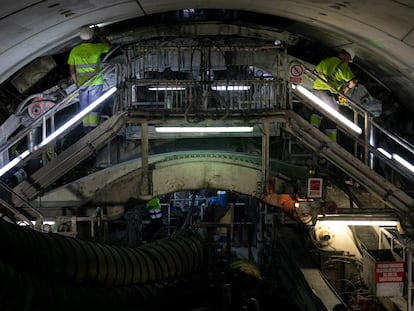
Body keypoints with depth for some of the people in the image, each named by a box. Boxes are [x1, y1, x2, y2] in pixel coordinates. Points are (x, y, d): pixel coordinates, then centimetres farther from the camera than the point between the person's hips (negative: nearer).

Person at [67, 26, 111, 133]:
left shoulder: (74, 50, -3)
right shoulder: (97, 47, -9)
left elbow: (71, 70, 1)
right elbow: (108, 45, 13)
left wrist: (76, 82, 13)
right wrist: (100, 36, 27)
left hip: (82, 84, 2)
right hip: (96, 83, -2)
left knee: (84, 106, 14)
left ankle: (86, 127, 18)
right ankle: (93, 127, 8)